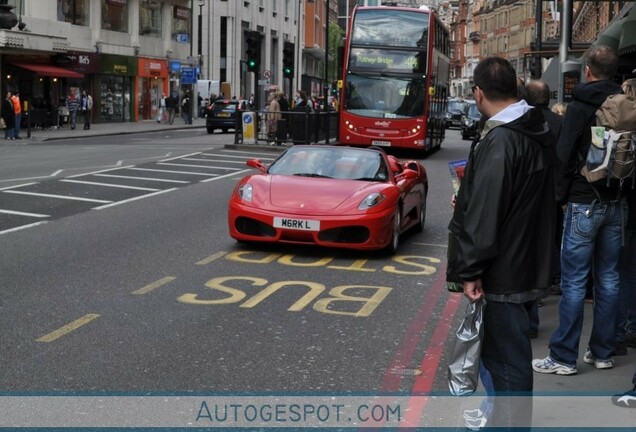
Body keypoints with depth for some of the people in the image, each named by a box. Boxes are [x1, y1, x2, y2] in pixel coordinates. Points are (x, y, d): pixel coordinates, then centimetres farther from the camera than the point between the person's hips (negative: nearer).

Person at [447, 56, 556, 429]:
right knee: (503, 351, 22)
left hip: (504, 269, -10)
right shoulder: (538, 131, 9)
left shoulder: (500, 142, -21)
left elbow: (484, 216, -23)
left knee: (509, 359, -1)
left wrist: (470, 270, -17)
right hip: (529, 259, 10)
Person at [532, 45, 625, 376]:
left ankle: (563, 357, 1)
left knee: (574, 280, -3)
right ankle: (602, 352, 18)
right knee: (608, 278, 11)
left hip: (584, 202, -6)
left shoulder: (580, 107, -11)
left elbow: (565, 155, -11)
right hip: (617, 202, 6)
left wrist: (562, 195, 0)